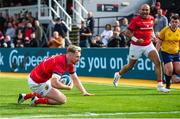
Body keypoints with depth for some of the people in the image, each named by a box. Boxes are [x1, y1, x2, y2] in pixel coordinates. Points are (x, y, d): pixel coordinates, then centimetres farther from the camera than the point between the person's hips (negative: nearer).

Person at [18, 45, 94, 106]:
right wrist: (68, 87, -20)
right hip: (37, 83, -10)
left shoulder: (70, 63, 2)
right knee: (62, 100, -14)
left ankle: (25, 96, 34)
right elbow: (54, 83, -35)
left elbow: (75, 79, 12)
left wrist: (84, 92, 4)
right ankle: (37, 100, -7)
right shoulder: (60, 63, -28)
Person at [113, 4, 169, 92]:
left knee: (158, 62, -13)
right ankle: (118, 75, 42)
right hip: (136, 46, -4)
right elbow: (127, 33, -14)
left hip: (148, 45, 4)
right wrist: (136, 40, -26)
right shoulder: (135, 20, -13)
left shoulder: (151, 18, 5)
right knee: (130, 65, 10)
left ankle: (160, 86, -11)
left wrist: (153, 36, 11)